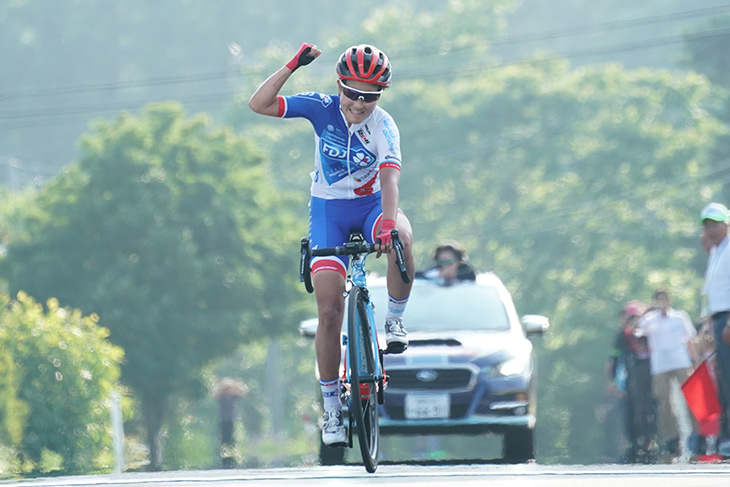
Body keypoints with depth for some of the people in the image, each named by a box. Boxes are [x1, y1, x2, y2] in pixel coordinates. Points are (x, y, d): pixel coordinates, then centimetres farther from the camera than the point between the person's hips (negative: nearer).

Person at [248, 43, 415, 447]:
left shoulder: (383, 126, -18)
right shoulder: (322, 109, -13)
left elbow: (389, 176, -34)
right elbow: (259, 104, -19)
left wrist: (388, 220, -51)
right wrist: (291, 67, -30)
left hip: (372, 204, 0)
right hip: (329, 211, 1)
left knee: (401, 238, -37)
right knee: (330, 311, -9)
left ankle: (395, 319, -12)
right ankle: (331, 407, 3)